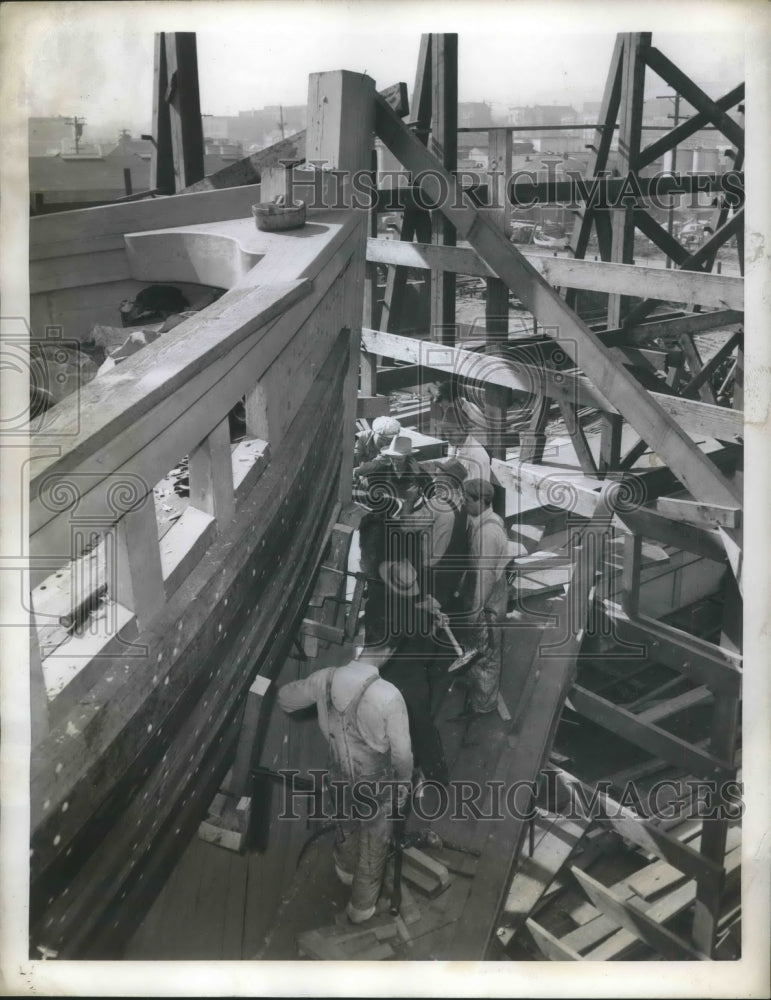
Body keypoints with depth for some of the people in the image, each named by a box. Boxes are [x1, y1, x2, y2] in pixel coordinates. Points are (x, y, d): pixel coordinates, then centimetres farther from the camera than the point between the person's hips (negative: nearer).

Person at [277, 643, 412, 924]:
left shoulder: (326, 679, -19)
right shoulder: (388, 696, -33)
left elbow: (286, 698, -1)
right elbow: (402, 752, -21)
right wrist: (404, 782, -1)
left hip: (340, 777, 5)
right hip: (376, 785, -5)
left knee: (346, 827, 34)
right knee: (373, 846, 21)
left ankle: (346, 872, 62)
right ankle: (361, 907, 42)